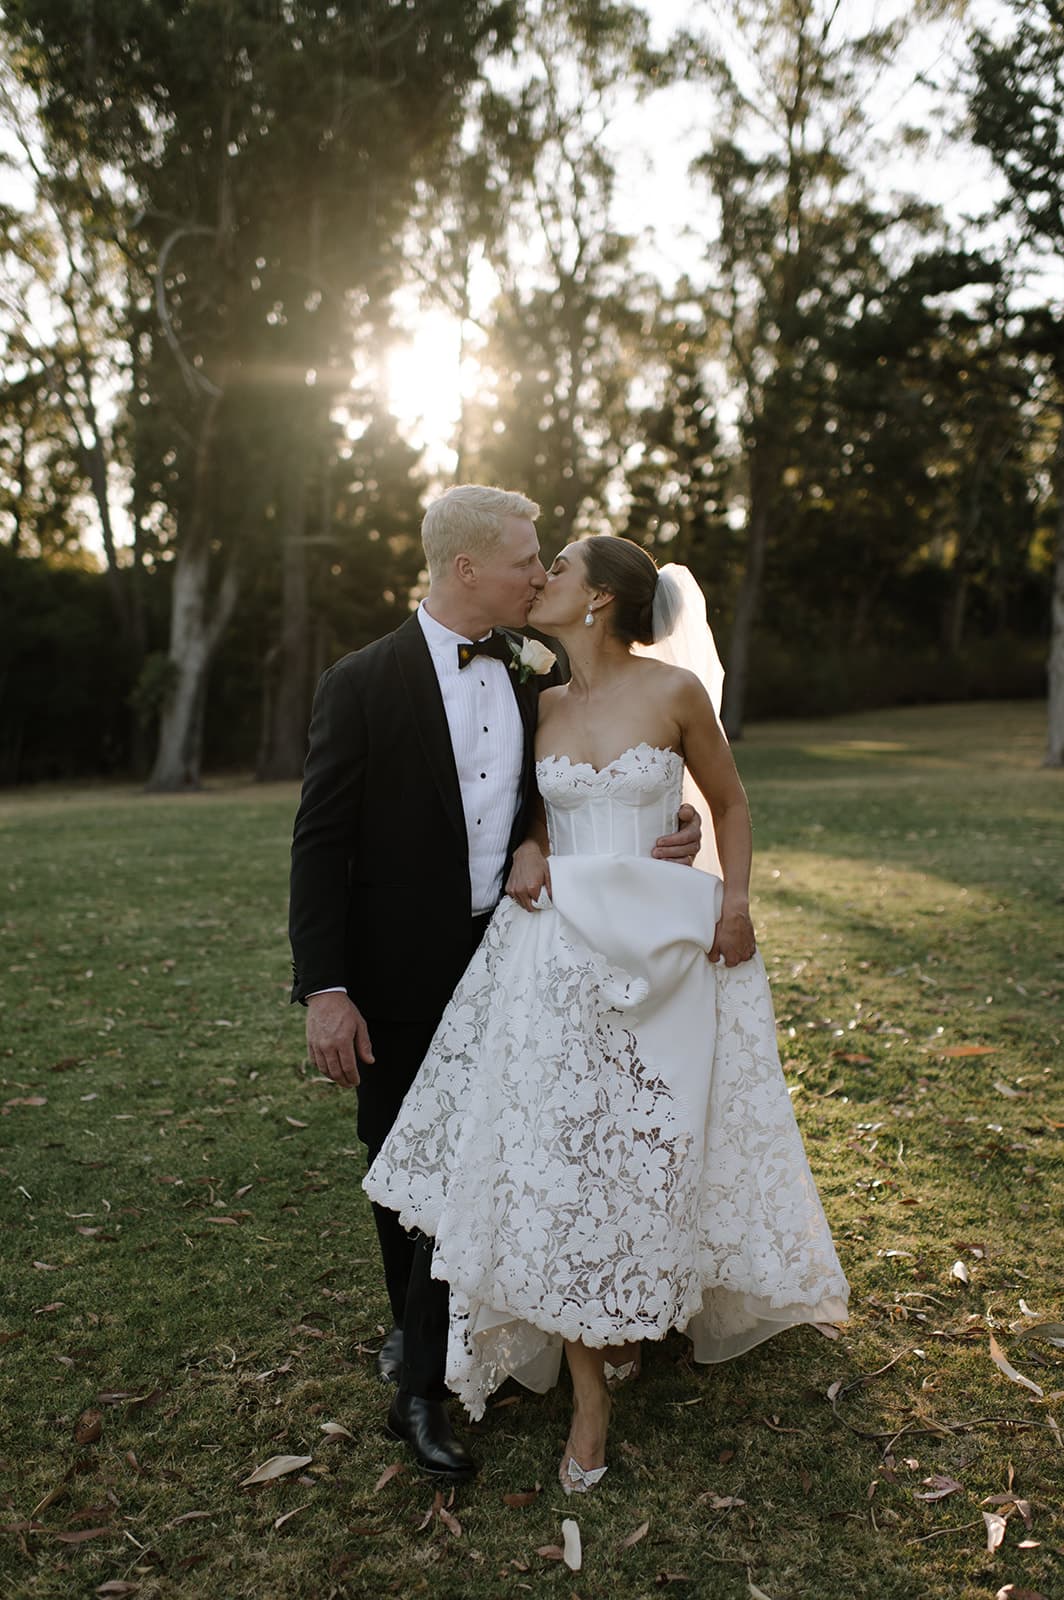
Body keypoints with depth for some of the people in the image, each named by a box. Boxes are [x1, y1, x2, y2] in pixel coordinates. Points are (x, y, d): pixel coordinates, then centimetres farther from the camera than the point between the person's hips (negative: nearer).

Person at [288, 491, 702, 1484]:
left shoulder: (537, 677, 2)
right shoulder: (363, 684, -10)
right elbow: (321, 843, -11)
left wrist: (665, 837, -8)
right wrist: (324, 990, -17)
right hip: (399, 977, -2)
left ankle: (421, 1386, 19)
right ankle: (415, 1322, 40)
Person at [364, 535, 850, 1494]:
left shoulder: (675, 689, -3)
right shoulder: (543, 708, 8)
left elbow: (730, 805, 8)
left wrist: (737, 900, -6)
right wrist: (529, 850, -2)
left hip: (661, 950, -3)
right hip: (558, 953, 3)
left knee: (654, 1147, 8)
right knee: (557, 1154, 1)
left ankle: (639, 1314, 39)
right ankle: (590, 1395, 15)